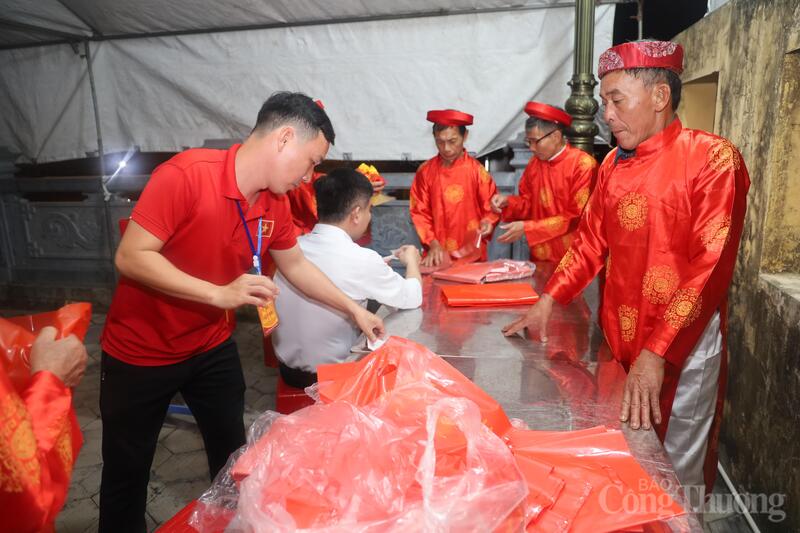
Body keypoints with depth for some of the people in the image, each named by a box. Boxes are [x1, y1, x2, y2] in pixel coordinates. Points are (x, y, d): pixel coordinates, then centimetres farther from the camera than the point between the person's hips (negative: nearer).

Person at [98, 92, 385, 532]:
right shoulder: (186, 174, -27)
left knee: (233, 458, 16)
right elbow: (130, 257, -27)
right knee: (127, 473, 12)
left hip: (212, 348, 6)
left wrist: (354, 310, 8)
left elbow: (295, 265, 8)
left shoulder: (275, 202, -6)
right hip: (140, 353, -5)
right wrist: (220, 294, -33)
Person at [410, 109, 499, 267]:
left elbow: (491, 209, 3)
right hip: (438, 254, 1)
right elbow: (420, 212, 2)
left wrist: (487, 222, -18)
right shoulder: (425, 171, -1)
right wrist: (433, 244, -9)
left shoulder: (477, 171, -5)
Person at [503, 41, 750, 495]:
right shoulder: (613, 165, 8)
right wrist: (548, 301, 2)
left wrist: (656, 353, -22)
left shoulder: (713, 158, -11)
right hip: (618, 340, 6)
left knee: (675, 473, 8)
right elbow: (591, 242, 13)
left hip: (682, 347, -5)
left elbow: (710, 267, -17)